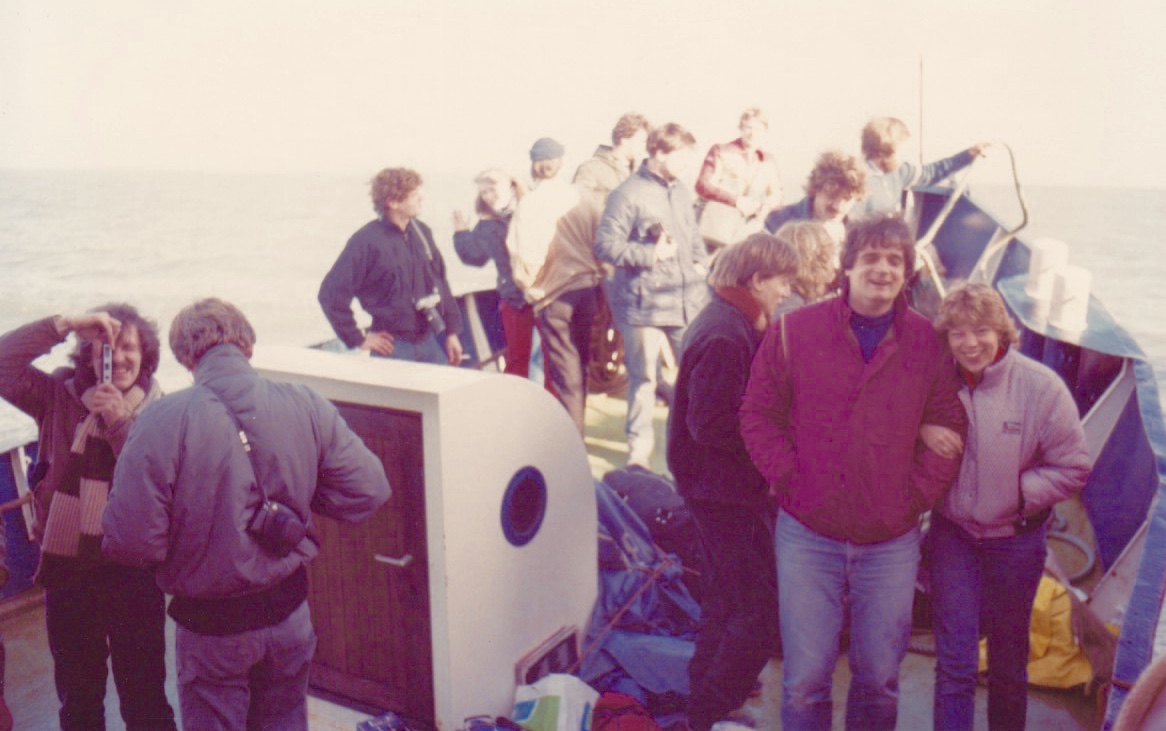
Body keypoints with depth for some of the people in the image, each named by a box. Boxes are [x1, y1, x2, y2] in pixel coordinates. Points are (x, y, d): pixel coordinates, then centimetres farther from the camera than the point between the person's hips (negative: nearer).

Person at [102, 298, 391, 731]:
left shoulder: (162, 423, -20)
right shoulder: (307, 407, -11)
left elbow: (131, 543, -21)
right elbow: (369, 490, -7)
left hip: (210, 627, -3)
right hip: (289, 612, 3)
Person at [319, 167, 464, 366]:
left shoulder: (421, 232, 7)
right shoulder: (367, 240, -10)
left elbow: (440, 282, 15)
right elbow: (331, 293, -10)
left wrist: (452, 331, 12)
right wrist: (358, 340, -8)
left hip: (432, 342, 5)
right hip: (393, 347, -5)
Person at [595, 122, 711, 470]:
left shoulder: (681, 191, 12)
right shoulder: (628, 194, -11)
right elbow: (605, 245, -14)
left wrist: (700, 263, 9)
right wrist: (651, 254, -18)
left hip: (688, 301, 6)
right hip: (644, 304, -6)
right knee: (643, 378, 5)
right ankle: (639, 448, 19)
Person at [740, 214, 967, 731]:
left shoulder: (927, 343, 1)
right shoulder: (794, 331, -4)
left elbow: (948, 427, 8)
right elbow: (758, 415, 1)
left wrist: (919, 493, -2)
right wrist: (789, 480, -8)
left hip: (891, 542, 2)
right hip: (807, 536, -1)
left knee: (880, 677, 14)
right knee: (805, 677, 6)